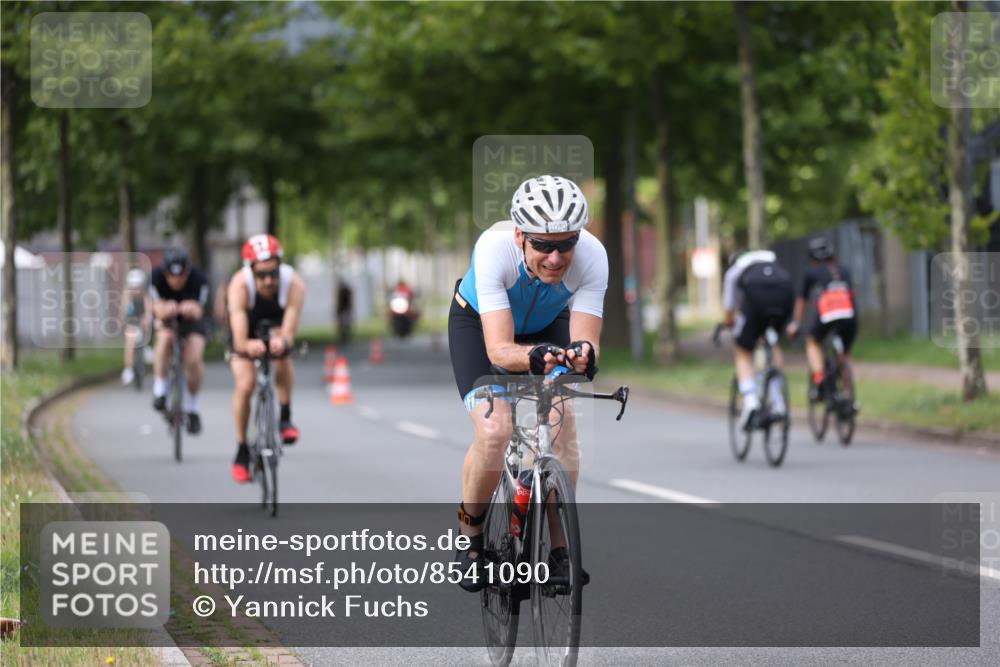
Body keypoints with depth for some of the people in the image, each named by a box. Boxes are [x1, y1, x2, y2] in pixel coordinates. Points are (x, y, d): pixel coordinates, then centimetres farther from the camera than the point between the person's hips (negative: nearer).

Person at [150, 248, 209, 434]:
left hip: (190, 317, 0)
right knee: (165, 337, -34)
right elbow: (159, 310, -31)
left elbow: (198, 311, -32)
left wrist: (193, 309, -56)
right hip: (166, 317, 0)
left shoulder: (198, 279, -30)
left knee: (194, 359, -19)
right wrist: (165, 310, -55)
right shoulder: (157, 277, -29)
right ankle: (160, 389, -17)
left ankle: (192, 407, 3)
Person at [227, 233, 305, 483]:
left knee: (281, 346, -33)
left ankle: (285, 418, -20)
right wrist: (247, 346, -68)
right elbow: (239, 338, -45)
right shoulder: (240, 286, -37)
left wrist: (283, 341, -67)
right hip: (248, 331, 0)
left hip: (276, 326, 0)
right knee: (245, 385, -16)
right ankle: (242, 451, 2)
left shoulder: (293, 284, -35)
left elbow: (289, 332, -44)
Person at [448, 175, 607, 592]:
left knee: (563, 424, -20)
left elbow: (585, 339, -36)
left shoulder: (592, 256, -34)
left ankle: (558, 544, -3)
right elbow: (499, 348, -44)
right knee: (494, 430, -22)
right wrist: (534, 357, -65)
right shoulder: (494, 248, -40)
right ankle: (470, 535, 4)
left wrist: (583, 354, -60)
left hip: (548, 325, 2)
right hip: (481, 323, -2)